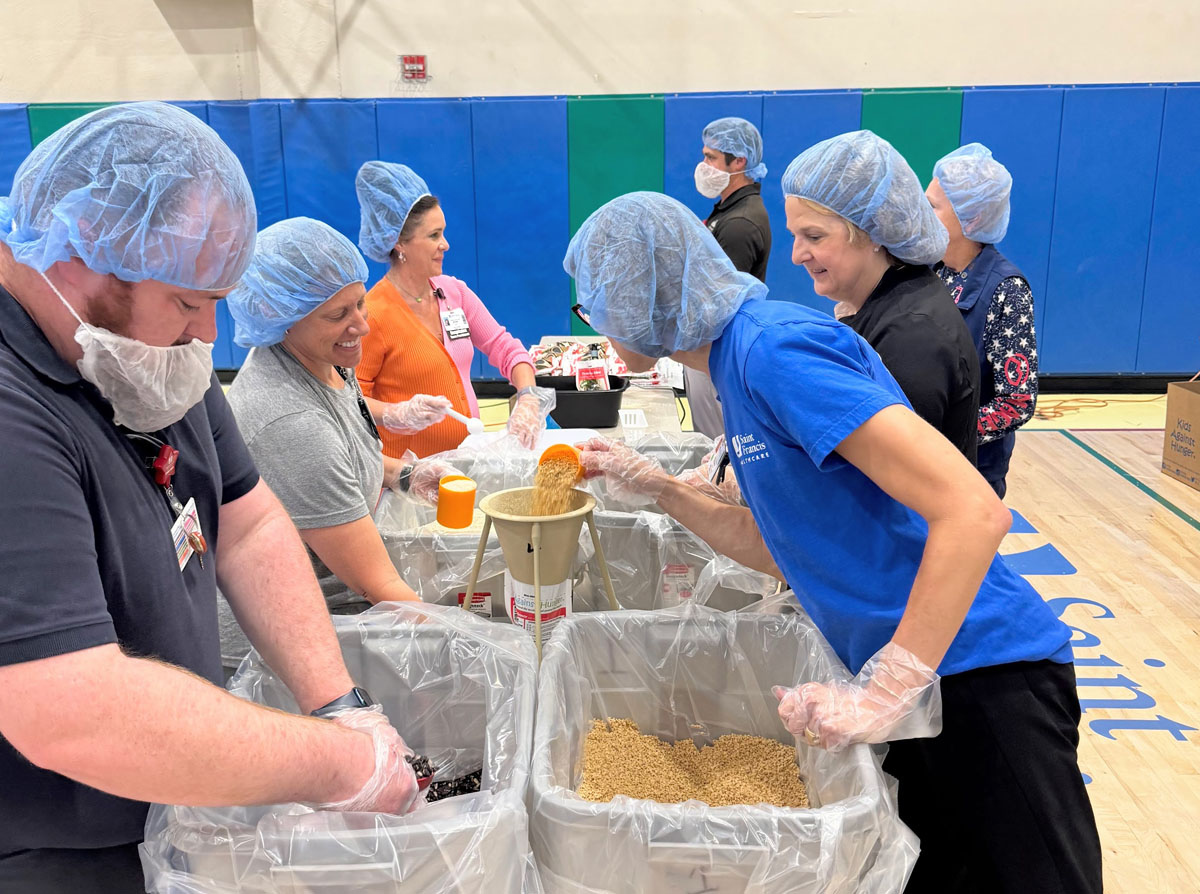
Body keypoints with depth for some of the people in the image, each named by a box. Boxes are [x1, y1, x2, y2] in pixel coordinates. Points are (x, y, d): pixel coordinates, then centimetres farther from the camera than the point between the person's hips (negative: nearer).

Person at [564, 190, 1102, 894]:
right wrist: (657, 488, 11)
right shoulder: (742, 357, 9)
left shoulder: (773, 347, -20)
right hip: (919, 685, 9)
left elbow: (973, 513, -27)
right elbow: (781, 548, 16)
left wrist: (884, 694, -27)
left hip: (982, 677, -9)